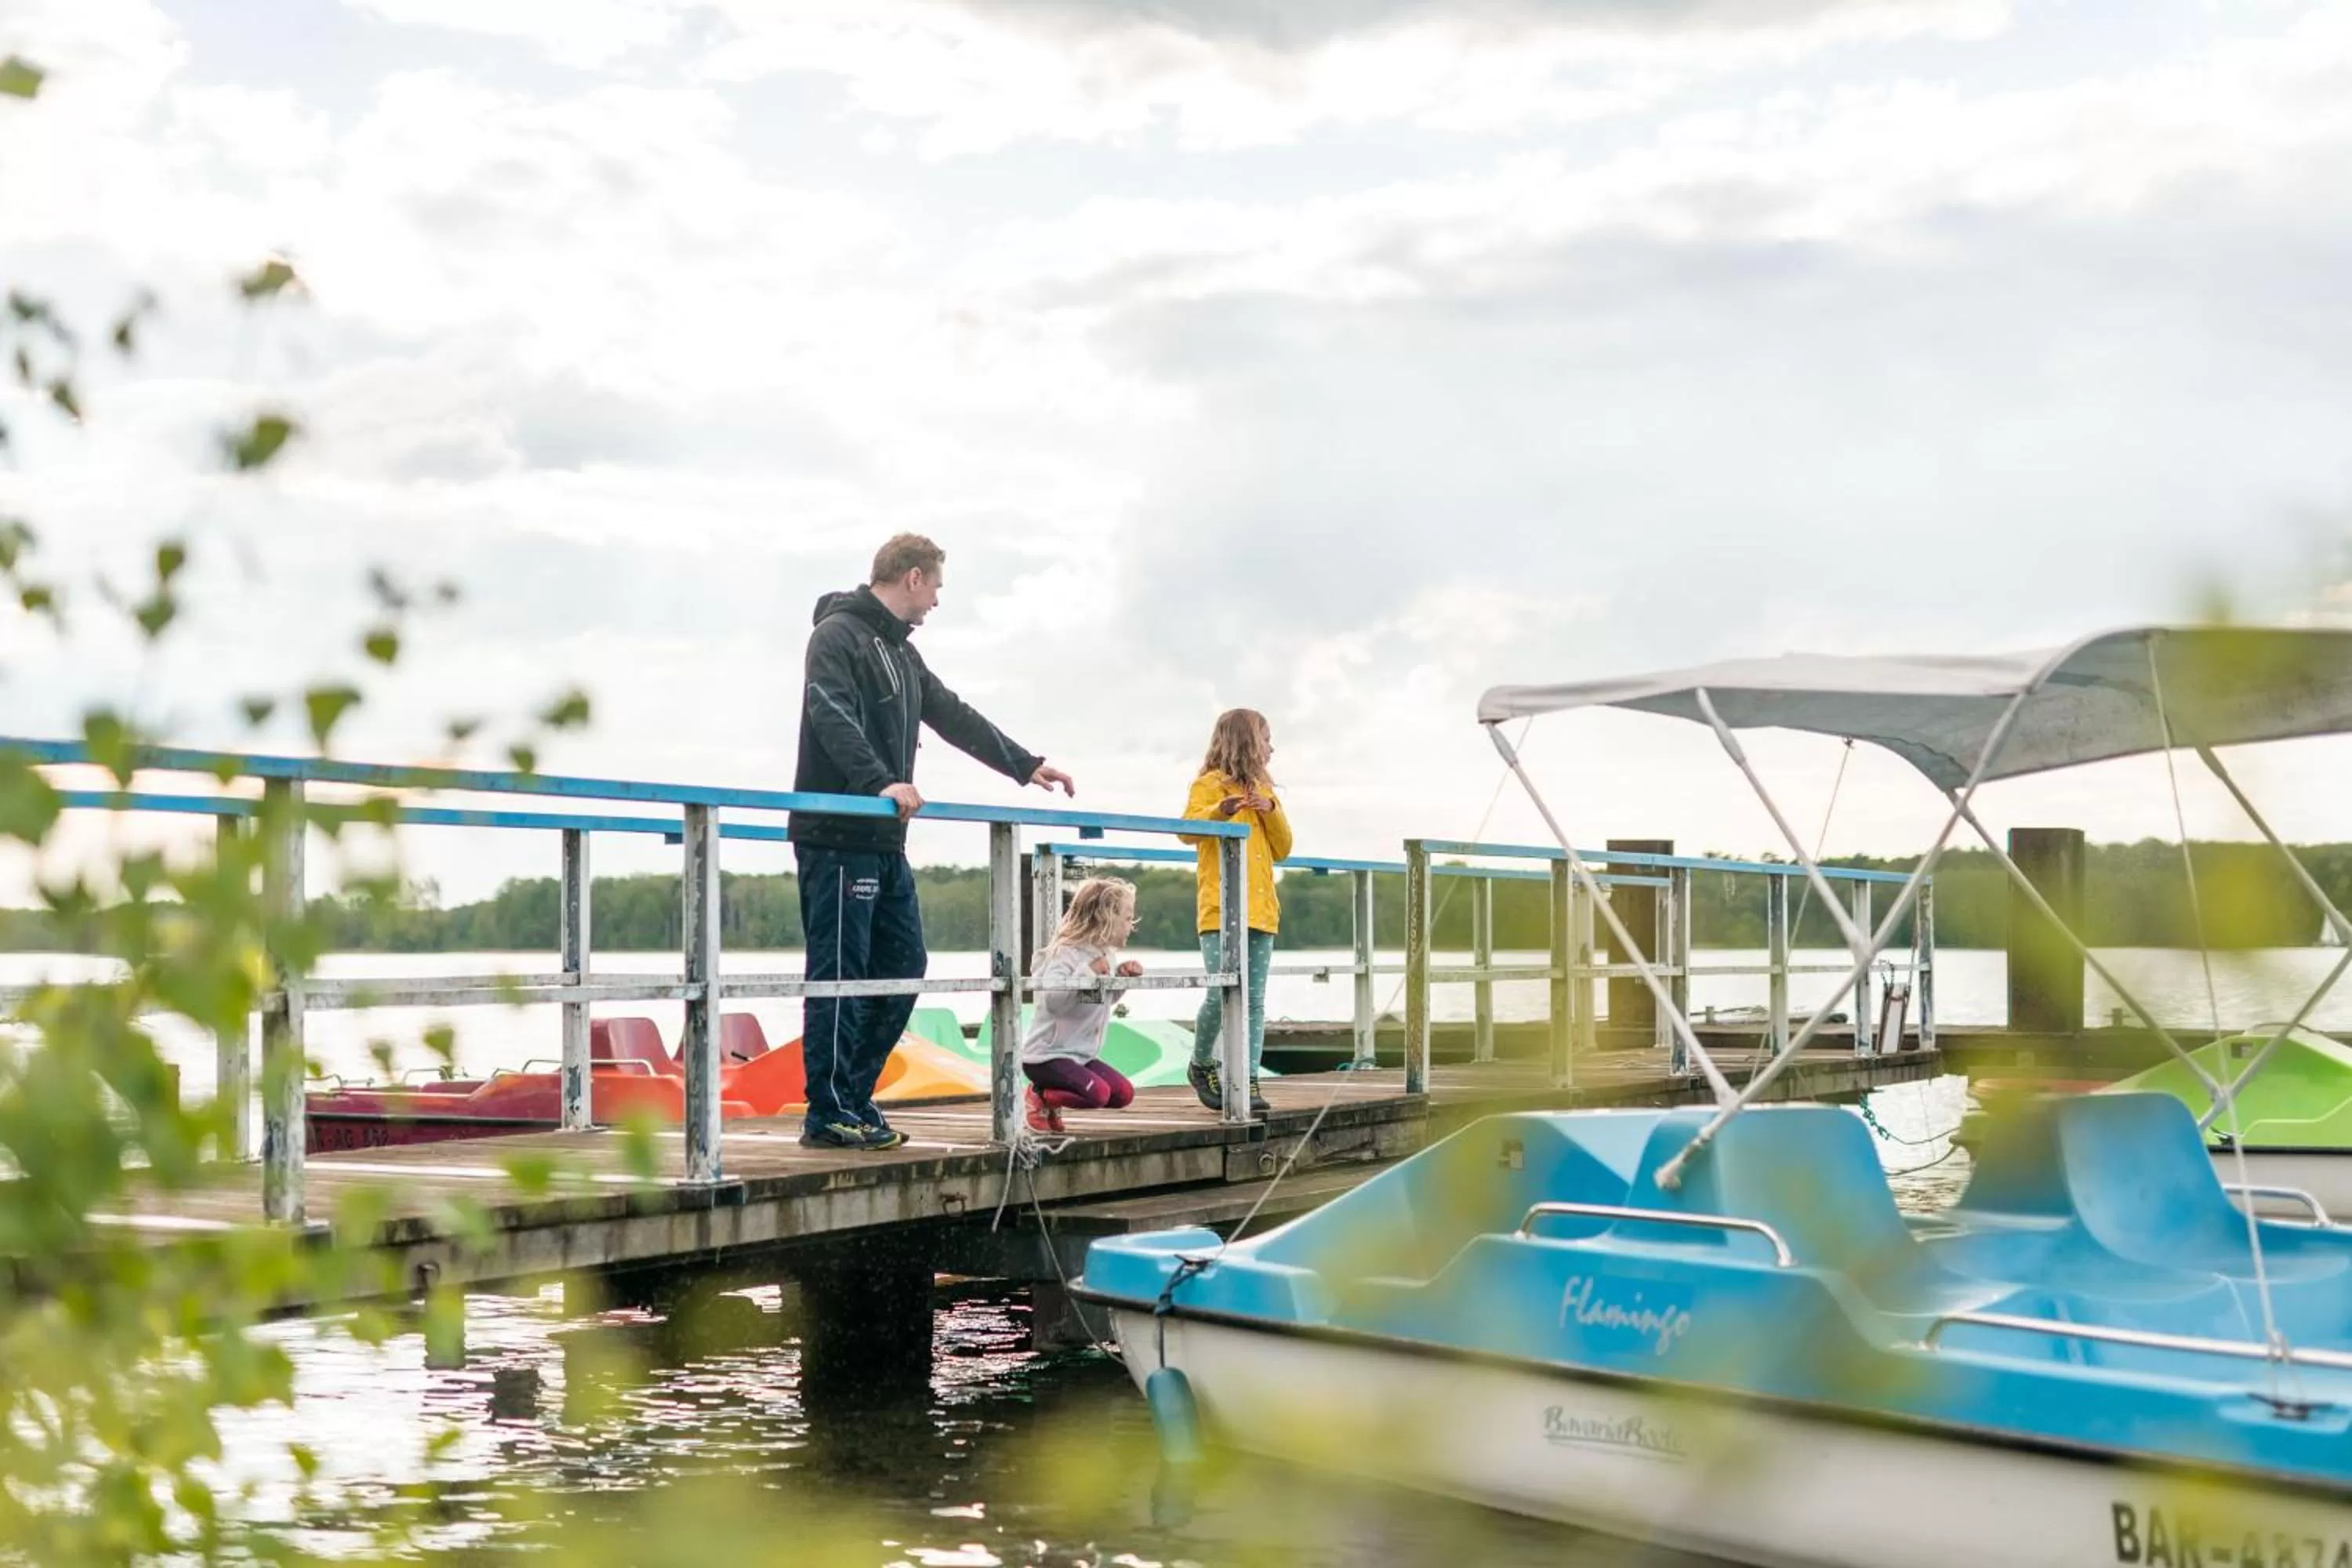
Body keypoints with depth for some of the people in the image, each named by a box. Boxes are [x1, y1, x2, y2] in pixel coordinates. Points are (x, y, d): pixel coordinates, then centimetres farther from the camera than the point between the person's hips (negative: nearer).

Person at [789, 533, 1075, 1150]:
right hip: (837, 838, -10)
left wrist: (1026, 765, 27)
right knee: (839, 973, -7)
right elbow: (833, 718, -22)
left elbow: (956, 718, 27)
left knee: (904, 966, 9)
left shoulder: (901, 653, 21)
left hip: (886, 842, 10)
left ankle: (854, 1095, 15)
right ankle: (828, 1113, -4)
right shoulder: (837, 634, -8)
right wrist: (881, 783, -35)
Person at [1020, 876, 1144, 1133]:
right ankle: (1040, 1096, -1)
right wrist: (1087, 972, -36)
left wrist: (1122, 977, 4)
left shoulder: (1107, 955, 9)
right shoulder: (1065, 954, -19)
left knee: (1124, 1094, -3)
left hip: (1083, 1054, 9)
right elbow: (1053, 1000, -32)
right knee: (1098, 1093, -26)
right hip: (1048, 1055, -9)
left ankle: (1052, 1098, 11)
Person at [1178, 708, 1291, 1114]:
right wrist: (1220, 812, -30)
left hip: (1260, 909, 6)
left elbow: (1282, 850, 17)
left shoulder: (1263, 789, 20)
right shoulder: (1210, 784, 1)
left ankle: (1248, 1081, 0)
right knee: (1221, 994, -12)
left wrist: (1271, 811, 0)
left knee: (1254, 1000, 0)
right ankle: (1202, 1066, 11)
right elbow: (1188, 831, -13)